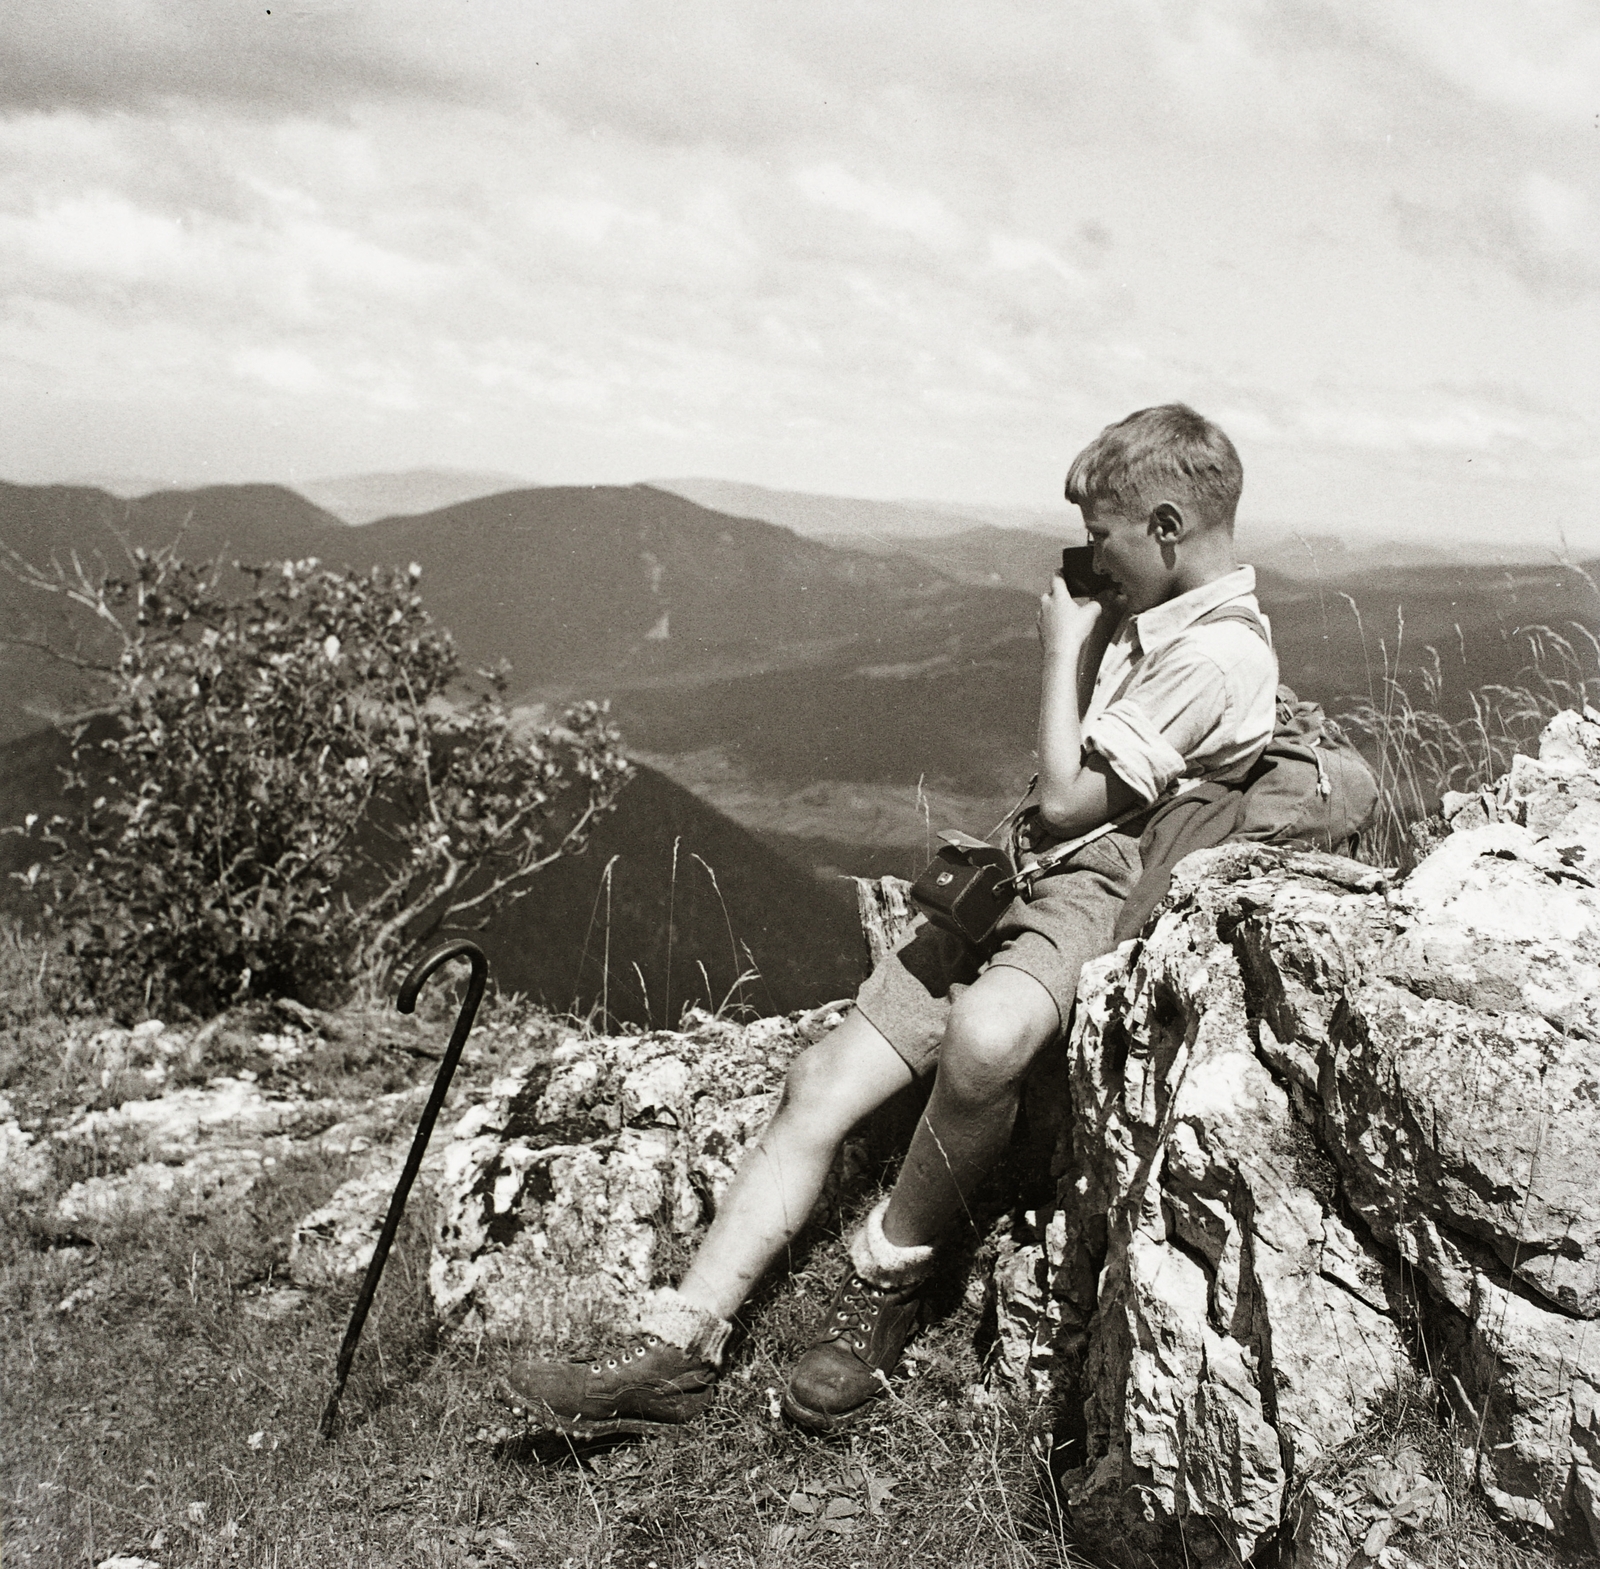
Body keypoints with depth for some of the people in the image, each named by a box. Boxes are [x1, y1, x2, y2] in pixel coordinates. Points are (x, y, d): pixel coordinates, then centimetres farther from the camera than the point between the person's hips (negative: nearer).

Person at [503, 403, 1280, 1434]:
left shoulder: (1219, 656, -14)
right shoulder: (1136, 618, 17)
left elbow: (1065, 802, -13)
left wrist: (1065, 652, -4)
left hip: (1098, 893, -9)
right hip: (1014, 884, 9)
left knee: (983, 1036, -42)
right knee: (821, 1082, -5)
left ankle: (887, 1287, -17)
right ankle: (678, 1349, -6)